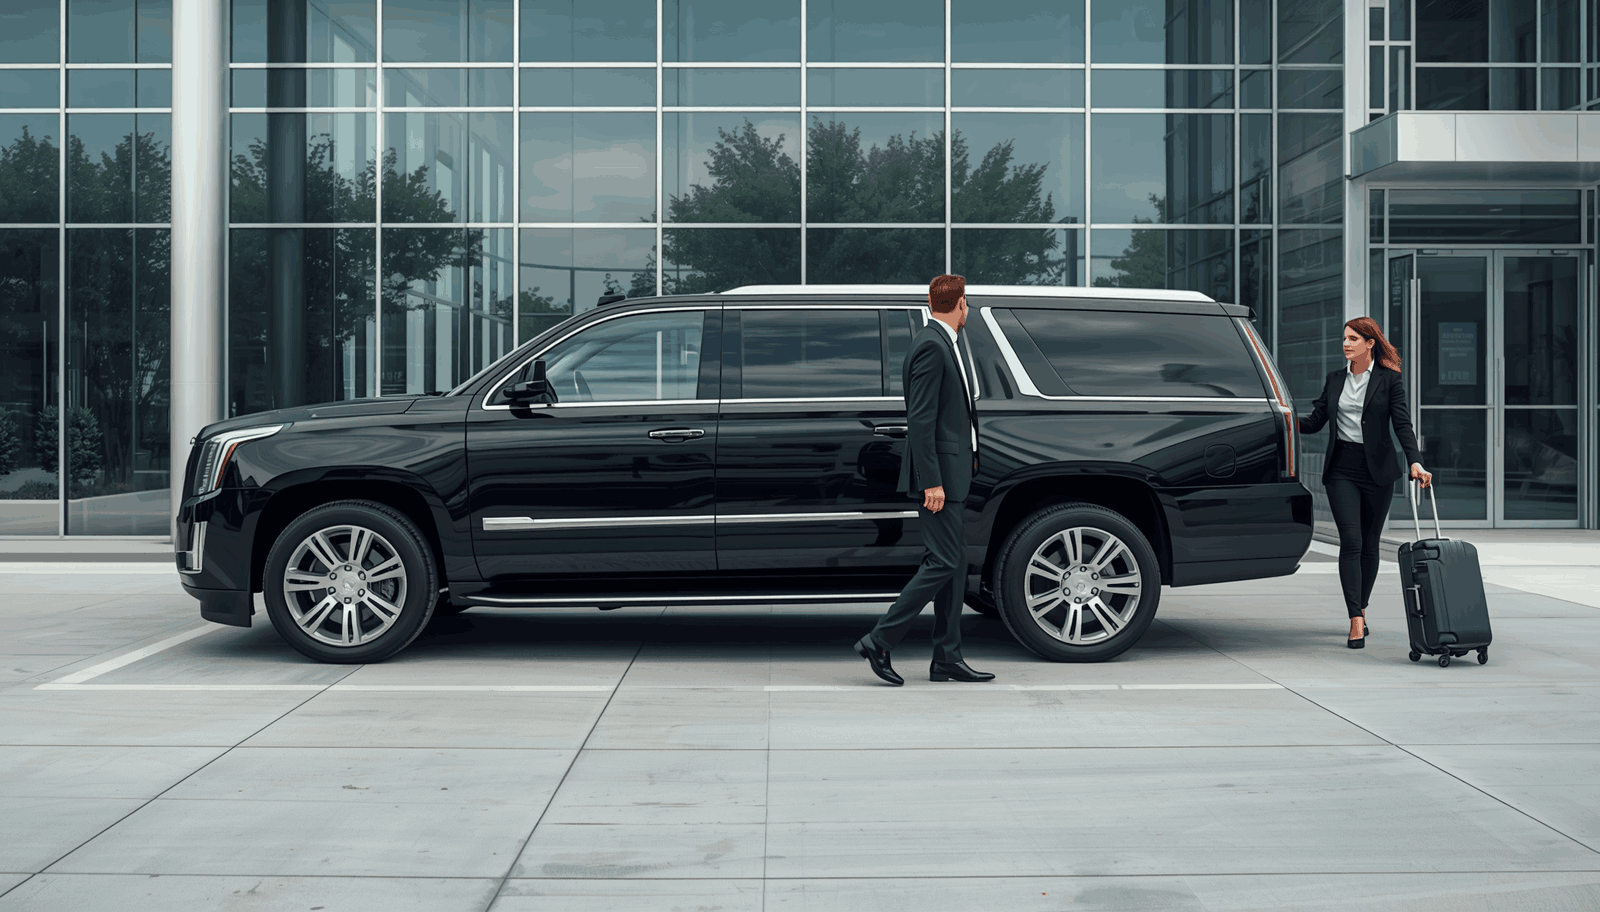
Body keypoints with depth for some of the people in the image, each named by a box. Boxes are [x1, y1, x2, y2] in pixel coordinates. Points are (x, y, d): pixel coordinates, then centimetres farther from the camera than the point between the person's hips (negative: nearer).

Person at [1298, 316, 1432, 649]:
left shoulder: (1389, 380, -1)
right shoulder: (1335, 380, 9)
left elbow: (1402, 424, -8)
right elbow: (1315, 420, 6)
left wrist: (1415, 462, -22)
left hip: (1377, 470, -1)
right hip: (1342, 469, 1)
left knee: (1369, 544, 8)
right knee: (1350, 541, -10)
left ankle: (1361, 610, 26)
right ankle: (1356, 622, -14)